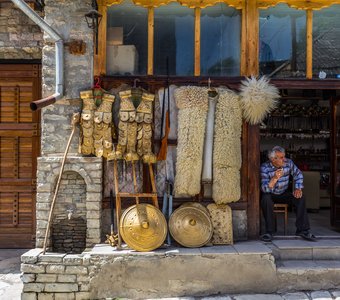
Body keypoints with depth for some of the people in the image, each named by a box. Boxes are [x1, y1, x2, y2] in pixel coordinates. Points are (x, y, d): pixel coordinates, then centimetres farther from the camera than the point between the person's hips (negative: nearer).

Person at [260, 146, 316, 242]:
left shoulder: (288, 162, -11)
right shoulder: (265, 168, -23)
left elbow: (298, 174, 7)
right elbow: (264, 189, -31)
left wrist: (298, 188, -7)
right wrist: (275, 178, -46)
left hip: (283, 194, 4)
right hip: (270, 194, -4)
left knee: (300, 198, -19)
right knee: (266, 199, -37)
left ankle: (302, 229, -13)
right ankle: (269, 232, -28)